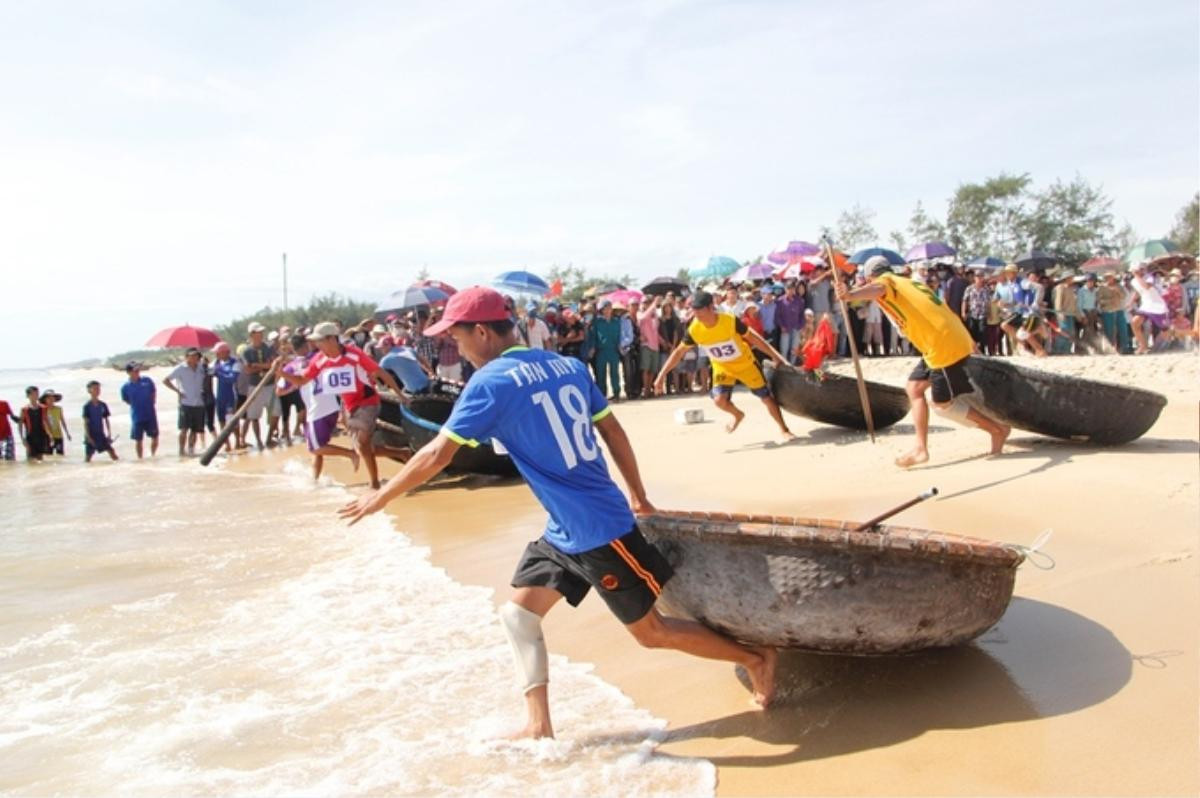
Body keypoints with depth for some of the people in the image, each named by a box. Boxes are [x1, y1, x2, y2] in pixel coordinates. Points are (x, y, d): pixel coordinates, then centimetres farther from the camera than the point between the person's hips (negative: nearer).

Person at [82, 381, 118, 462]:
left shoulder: (103, 405, 5)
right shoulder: (87, 406, -7)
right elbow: (85, 422, -8)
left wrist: (109, 434, 4)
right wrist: (88, 437, -14)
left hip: (101, 435, 3)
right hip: (91, 435, -3)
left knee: (113, 455, -4)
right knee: (88, 458, 0)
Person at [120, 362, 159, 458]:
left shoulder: (147, 381, -4)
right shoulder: (126, 387, -7)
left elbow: (154, 394, 9)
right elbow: (126, 401, 6)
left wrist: (150, 405, 6)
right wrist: (137, 406, 3)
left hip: (151, 415, 2)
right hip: (137, 417, -2)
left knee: (155, 437, 9)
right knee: (138, 440, 6)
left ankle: (153, 456, 29)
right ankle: (140, 458, 20)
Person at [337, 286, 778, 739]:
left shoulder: (491, 382, -15)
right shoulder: (568, 365, 7)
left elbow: (437, 455, -13)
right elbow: (613, 432, 12)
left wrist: (381, 498, 1)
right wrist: (639, 498, 22)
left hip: (598, 531, -9)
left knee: (651, 632, 7)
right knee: (518, 614, 12)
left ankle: (755, 658, 22)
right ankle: (539, 727, 18)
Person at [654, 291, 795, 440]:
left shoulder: (731, 321, -30)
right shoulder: (694, 330, -22)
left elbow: (753, 338, -16)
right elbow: (679, 352, -9)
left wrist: (775, 356, -11)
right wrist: (662, 375, -13)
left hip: (745, 364, -2)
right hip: (722, 368, 2)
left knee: (766, 396, 2)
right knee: (720, 399, -19)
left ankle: (784, 430, 23)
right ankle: (738, 415, 17)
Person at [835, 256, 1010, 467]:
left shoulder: (886, 281, -3)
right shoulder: (910, 283, 22)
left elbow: (876, 289, -30)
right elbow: (939, 309, 28)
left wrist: (850, 295, -53)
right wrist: (968, 341, 38)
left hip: (945, 346, -9)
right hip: (951, 340, 9)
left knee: (944, 403, 1)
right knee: (914, 387, 14)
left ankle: (997, 429, 15)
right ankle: (921, 448, 13)